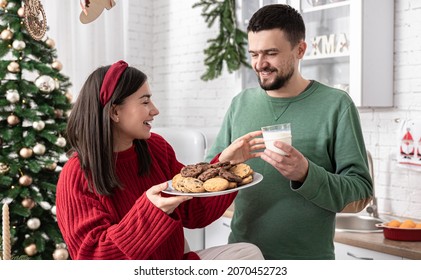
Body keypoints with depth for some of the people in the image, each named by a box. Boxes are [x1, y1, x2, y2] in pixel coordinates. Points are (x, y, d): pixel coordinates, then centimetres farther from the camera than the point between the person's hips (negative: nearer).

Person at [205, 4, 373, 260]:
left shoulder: (335, 105, -9)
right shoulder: (240, 104, 2)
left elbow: (361, 195, -10)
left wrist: (306, 175, -26)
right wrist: (225, 162, -18)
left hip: (308, 259, -3)